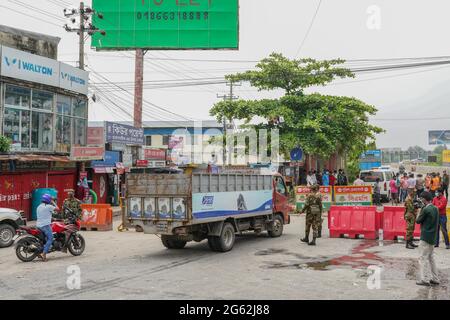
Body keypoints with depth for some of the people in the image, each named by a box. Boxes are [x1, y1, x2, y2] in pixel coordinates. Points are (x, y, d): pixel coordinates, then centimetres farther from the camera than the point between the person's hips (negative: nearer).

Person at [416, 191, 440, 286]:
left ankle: (425, 279, -4)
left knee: (423, 258, -4)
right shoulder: (435, 209, 9)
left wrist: (419, 212, 3)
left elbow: (418, 221, -11)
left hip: (425, 237, -9)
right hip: (433, 237, 9)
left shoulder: (426, 209, -18)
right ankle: (435, 279, 20)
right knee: (431, 258, 17)